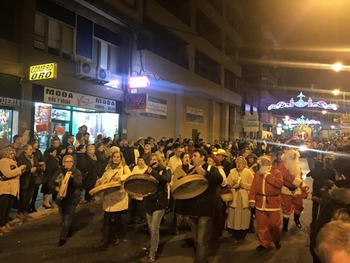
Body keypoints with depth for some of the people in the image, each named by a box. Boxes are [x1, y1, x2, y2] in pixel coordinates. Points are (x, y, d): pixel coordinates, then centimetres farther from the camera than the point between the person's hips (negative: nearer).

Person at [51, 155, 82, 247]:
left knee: (67, 219, -4)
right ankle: (69, 230, 43)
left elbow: (79, 184, -20)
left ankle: (63, 237, 8)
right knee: (63, 218, 19)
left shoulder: (76, 172, -8)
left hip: (72, 198, -4)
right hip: (61, 197, 4)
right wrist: (56, 187, -17)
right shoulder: (59, 171, 2)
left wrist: (72, 177, -37)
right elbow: (52, 183, 4)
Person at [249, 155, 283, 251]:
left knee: (274, 224, 6)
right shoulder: (257, 173, 9)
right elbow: (253, 187, 5)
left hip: (273, 203, -3)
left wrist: (267, 174, -19)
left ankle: (276, 240, 33)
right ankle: (264, 243, 23)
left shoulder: (276, 172, -3)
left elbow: (279, 183, -21)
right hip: (260, 203, 3)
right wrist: (252, 199, -5)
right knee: (261, 225, 8)